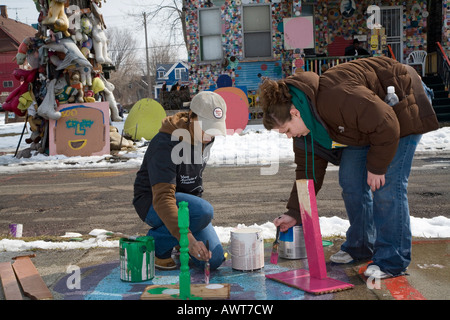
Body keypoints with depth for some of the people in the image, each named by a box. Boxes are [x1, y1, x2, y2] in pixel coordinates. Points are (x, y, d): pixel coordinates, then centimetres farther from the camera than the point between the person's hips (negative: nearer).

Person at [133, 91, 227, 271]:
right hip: (152, 203, -7)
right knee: (204, 212, -36)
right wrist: (188, 238, -50)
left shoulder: (205, 136, -4)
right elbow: (162, 198, -39)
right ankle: (156, 244, -12)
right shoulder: (166, 144, -29)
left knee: (213, 260, -10)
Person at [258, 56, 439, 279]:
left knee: (387, 184, -15)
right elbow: (308, 169, 1)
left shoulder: (336, 98, -38)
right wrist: (294, 212, -1)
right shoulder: (304, 122, -8)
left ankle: (392, 261, -7)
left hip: (401, 107, -9)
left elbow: (386, 125, -32)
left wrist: (376, 166, -21)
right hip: (366, 117, 9)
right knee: (350, 179, 4)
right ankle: (359, 246, 19)